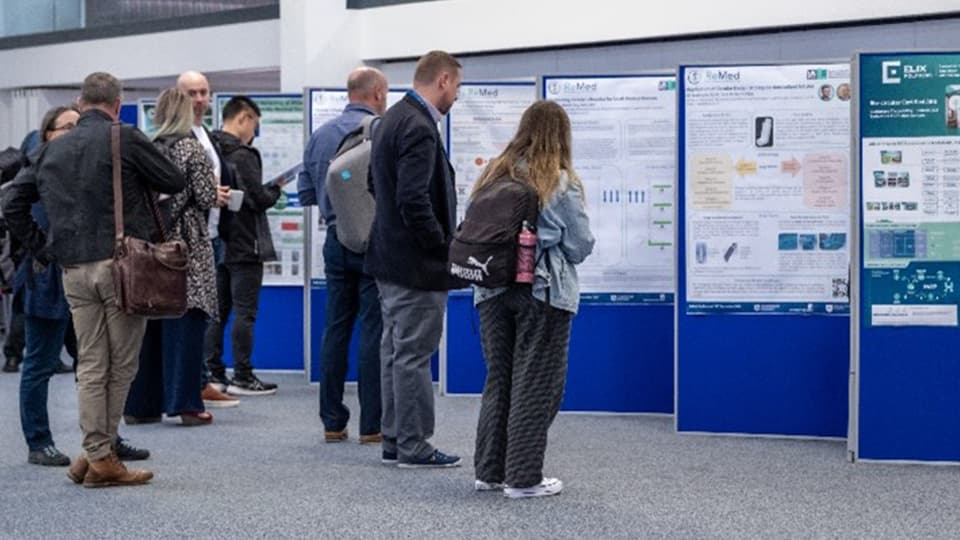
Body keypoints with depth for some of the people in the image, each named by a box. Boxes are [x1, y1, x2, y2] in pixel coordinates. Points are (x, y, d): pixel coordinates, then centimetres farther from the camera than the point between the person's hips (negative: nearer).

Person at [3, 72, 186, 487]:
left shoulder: (53, 149, 13)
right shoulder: (125, 139, -4)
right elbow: (175, 183, 3)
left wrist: (42, 249, 17)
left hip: (73, 269, 5)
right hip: (120, 263, -5)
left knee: (90, 365, 10)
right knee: (121, 364, 3)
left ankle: (96, 454, 11)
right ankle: (101, 456, 4)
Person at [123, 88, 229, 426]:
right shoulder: (191, 148, -6)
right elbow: (206, 198, -10)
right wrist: (218, 196, 11)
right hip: (186, 245, -5)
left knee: (149, 324, 9)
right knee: (185, 325, -2)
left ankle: (140, 404, 13)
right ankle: (185, 403, -2)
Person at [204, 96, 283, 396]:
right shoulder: (243, 155, -16)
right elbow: (258, 200, -17)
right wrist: (276, 189, 2)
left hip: (215, 244, 7)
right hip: (243, 246, -7)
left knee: (217, 310, 12)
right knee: (244, 311, -2)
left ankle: (213, 374, 15)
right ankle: (242, 377, 1)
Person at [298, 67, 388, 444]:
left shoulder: (320, 136, 9)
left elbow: (306, 193, 11)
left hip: (337, 240, 5)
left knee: (336, 328, 10)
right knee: (373, 331, -2)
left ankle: (332, 421, 12)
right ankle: (371, 425, 0)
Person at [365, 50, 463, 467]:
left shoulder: (392, 119, 11)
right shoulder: (419, 128, -19)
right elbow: (414, 200, -25)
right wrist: (442, 246, -14)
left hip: (389, 258, 10)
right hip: (416, 262, -10)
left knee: (395, 350, 14)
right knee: (414, 355, -3)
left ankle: (394, 440, 21)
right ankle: (413, 446, 4)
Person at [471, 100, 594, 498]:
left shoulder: (493, 175, 3)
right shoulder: (561, 184, -10)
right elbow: (581, 245, -5)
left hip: (494, 289, 5)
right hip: (544, 291, -5)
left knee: (498, 379, 14)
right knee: (535, 385, 3)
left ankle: (489, 470, 19)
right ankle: (523, 477, 5)